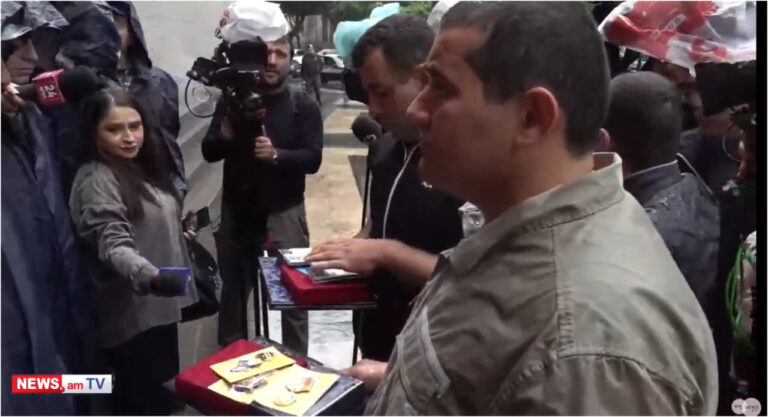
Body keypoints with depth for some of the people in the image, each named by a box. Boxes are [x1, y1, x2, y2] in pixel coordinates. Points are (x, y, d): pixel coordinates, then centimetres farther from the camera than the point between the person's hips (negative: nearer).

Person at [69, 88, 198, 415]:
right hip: (133, 313, -9)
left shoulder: (141, 167, 9)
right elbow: (114, 245, -31)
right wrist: (150, 277, -47)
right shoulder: (96, 181, -18)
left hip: (159, 306, 9)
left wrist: (174, 278, 25)